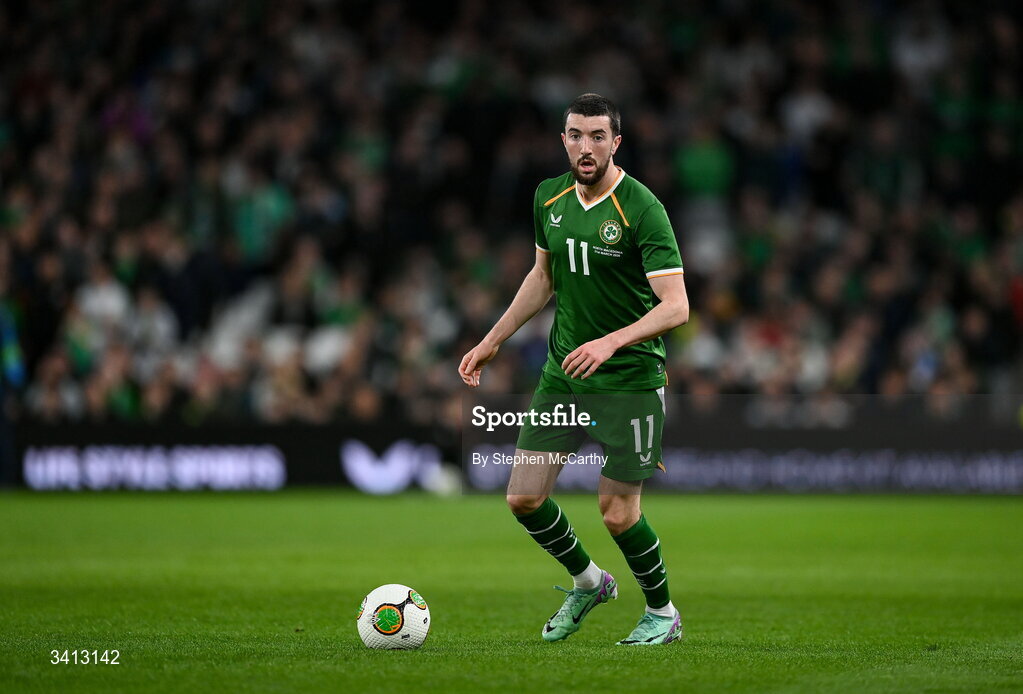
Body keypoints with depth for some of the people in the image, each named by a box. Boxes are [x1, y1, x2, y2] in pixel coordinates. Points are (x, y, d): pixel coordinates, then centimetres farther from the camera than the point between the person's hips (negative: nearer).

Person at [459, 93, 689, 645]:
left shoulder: (642, 210, -17)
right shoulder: (550, 198, 3)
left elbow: (676, 307, -22)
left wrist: (612, 342, -35)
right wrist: (492, 342, 18)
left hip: (630, 378, -6)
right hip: (562, 373, 6)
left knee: (617, 512, -3)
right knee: (524, 498, 2)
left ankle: (663, 612, 23)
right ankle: (587, 582, 29)